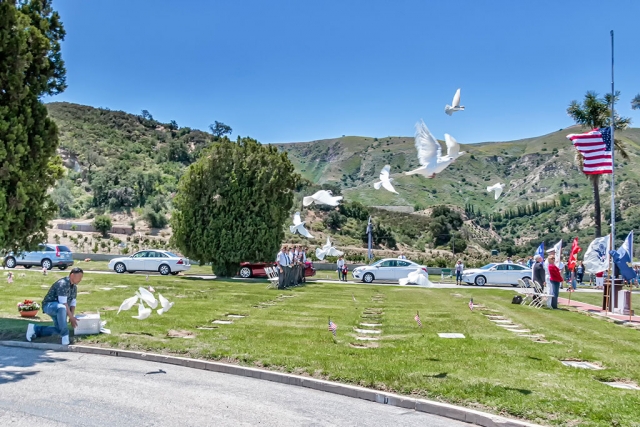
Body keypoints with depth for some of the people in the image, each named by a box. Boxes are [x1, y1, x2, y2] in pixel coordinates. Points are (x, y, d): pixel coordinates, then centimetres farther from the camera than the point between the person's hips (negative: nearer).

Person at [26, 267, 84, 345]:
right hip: (49, 305, -10)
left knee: (58, 330, 9)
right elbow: (63, 303, -26)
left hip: (57, 308, 10)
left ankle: (35, 329, 19)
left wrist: (72, 316, -6)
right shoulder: (63, 284, -22)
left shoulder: (74, 287, 8)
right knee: (62, 308, -42)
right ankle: (65, 335, -40)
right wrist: (71, 317, -24)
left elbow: (73, 303, 9)